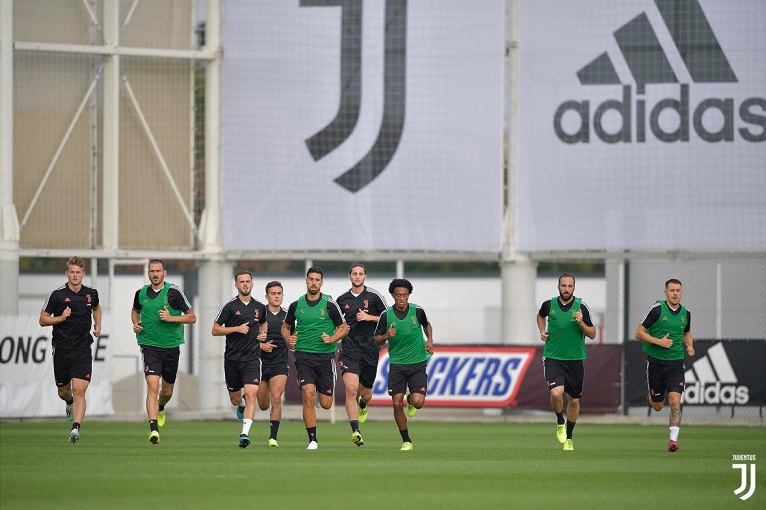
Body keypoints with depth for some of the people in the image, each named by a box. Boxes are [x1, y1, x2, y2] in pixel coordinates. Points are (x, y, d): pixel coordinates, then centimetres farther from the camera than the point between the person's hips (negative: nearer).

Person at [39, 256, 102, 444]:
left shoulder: (91, 293, 4)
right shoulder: (57, 295, -6)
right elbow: (43, 319, -1)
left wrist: (98, 325, 14)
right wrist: (60, 318, -17)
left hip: (82, 350, 0)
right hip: (61, 349, 0)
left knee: (79, 390, -15)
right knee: (63, 391, 14)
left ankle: (76, 428, -22)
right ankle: (70, 404, 50)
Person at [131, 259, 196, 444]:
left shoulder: (173, 292, -6)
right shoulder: (141, 293, 3)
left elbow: (192, 317, -2)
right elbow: (135, 310, 26)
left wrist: (171, 318, -17)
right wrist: (135, 323, 5)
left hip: (171, 346, 0)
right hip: (149, 345, 0)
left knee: (167, 391, 14)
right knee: (152, 386, -18)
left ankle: (159, 409, 49)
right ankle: (154, 429, -25)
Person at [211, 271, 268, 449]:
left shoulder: (260, 307, 9)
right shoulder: (230, 306, -2)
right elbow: (215, 330, -2)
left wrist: (262, 334, 10)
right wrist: (237, 328, -13)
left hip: (252, 358, 0)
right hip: (232, 358, 0)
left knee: (250, 395, -18)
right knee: (235, 399, 11)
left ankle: (245, 433, -20)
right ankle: (242, 405, 48)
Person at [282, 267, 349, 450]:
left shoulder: (330, 305, -2)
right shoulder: (296, 305, 4)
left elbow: (343, 328, 6)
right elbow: (285, 326, 18)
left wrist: (332, 339, -13)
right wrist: (288, 339, -2)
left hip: (325, 356, 0)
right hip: (303, 356, 0)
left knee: (325, 404, 1)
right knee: (308, 394, -19)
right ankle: (312, 439, -12)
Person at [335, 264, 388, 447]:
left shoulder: (374, 296, 1)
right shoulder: (342, 299, 8)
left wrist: (369, 317, -10)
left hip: (370, 349, 0)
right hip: (349, 348, 0)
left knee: (365, 392, 12)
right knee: (351, 389, -19)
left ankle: (362, 405, 51)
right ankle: (355, 431, -22)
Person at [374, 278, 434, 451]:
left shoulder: (417, 311, -3)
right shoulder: (386, 315, -5)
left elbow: (427, 325, 20)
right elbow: (377, 340, 4)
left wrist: (429, 340, 4)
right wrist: (386, 336, -17)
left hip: (418, 364, 0)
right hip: (396, 364, 0)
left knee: (418, 402, -15)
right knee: (397, 404, -7)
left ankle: (411, 400, 25)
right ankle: (406, 441, 9)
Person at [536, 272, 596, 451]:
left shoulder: (581, 307, -6)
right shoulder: (549, 305, -1)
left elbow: (592, 334, -2)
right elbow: (540, 315, 24)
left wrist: (581, 323, -20)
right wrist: (542, 331, 7)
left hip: (575, 359, 1)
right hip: (553, 358, -1)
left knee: (574, 400, 10)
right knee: (556, 393, -22)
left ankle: (568, 438, 29)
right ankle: (560, 423, 8)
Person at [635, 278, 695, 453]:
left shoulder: (685, 313, 4)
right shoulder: (657, 309, -10)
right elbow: (639, 333, -8)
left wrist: (689, 346, 4)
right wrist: (658, 341, -20)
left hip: (676, 364, 2)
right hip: (656, 361, -2)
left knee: (675, 402, -15)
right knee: (657, 406, 10)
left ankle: (673, 439, -12)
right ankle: (651, 397, 46)